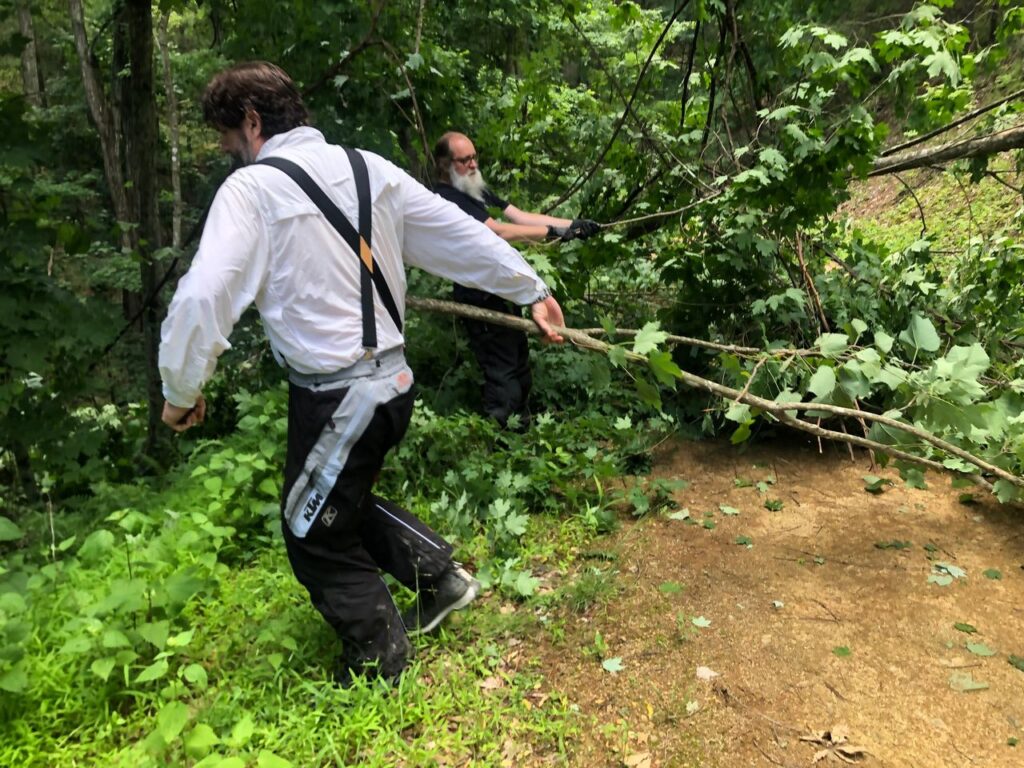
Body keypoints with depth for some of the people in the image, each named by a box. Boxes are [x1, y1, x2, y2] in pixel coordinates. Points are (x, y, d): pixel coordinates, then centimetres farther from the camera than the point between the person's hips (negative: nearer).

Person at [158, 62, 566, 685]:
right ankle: (440, 575, 33)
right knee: (341, 498, 29)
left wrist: (181, 389, -6)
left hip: (337, 400, -7)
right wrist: (532, 289, 16)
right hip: (393, 379, 7)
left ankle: (382, 669, 30)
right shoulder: (369, 168, 5)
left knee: (317, 539, 15)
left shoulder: (250, 188, -12)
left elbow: (203, 296, -21)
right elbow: (462, 233, 7)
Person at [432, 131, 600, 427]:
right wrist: (551, 231, -21)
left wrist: (571, 223, -1)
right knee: (502, 369, -6)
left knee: (519, 357, 20)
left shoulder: (477, 190, 12)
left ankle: (522, 423, 36)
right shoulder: (447, 198, -18)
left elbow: (520, 216, 8)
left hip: (502, 288, 10)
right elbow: (498, 231, -25)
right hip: (481, 296, -10)